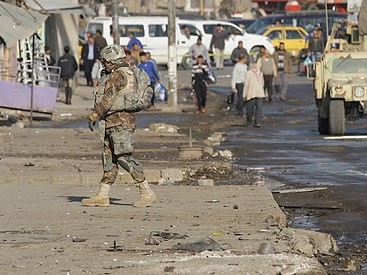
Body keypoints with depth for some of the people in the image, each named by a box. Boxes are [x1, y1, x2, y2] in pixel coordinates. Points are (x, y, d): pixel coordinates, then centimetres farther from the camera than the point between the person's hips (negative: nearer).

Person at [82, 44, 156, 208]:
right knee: (109, 158, 10)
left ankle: (147, 193, -12)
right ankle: (102, 195, 11)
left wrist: (94, 116, -13)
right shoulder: (129, 74, 18)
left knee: (124, 157, -12)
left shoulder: (117, 76, -13)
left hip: (118, 122, -11)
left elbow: (107, 99, -18)